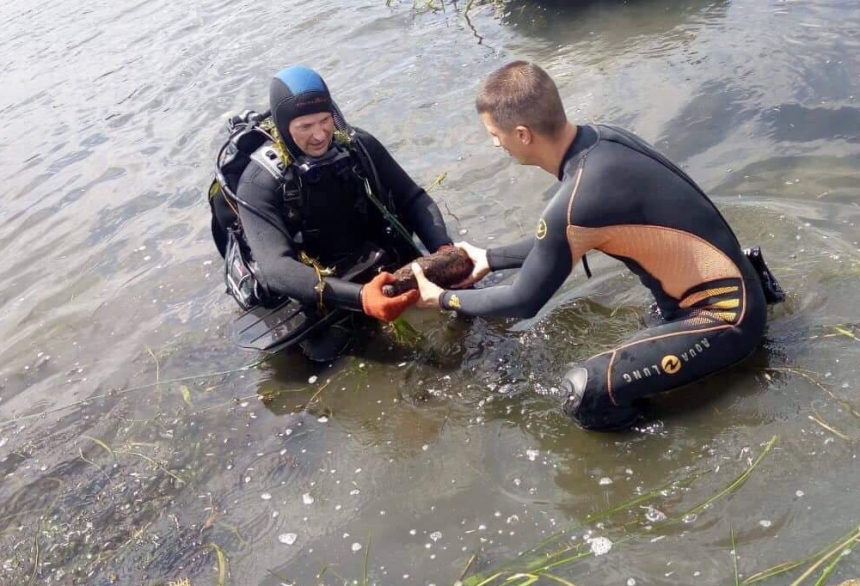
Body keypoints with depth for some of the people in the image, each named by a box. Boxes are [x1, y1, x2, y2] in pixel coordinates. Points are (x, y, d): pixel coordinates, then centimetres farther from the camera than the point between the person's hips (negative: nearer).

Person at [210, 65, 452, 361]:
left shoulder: (359, 145, -8)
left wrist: (445, 251, -25)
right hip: (319, 292, -2)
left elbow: (413, 198, -3)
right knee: (326, 350, -22)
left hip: (387, 267, 3)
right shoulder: (260, 182, -21)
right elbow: (276, 268, -34)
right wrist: (359, 297, -49)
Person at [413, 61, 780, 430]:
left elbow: (523, 303, -13)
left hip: (726, 317, -9)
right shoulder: (601, 140, -3)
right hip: (731, 286, 9)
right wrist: (490, 259, 19)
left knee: (582, 393, -24)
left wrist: (441, 299, 1)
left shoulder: (575, 203, -28)